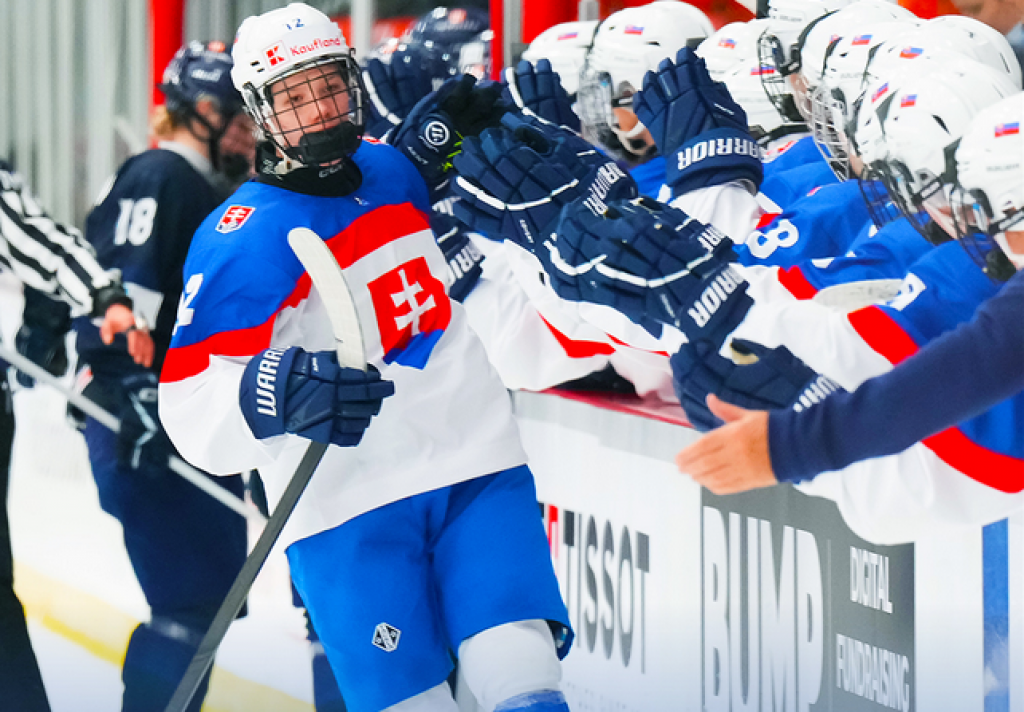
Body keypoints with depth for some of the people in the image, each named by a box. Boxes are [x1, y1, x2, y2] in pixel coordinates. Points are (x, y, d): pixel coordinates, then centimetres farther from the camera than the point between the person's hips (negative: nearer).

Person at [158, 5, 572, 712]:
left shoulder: (390, 173, 10)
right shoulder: (243, 240, -8)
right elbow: (192, 408, -15)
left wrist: (432, 145, 15)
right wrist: (274, 393, -36)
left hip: (480, 470, 4)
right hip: (350, 508, -4)